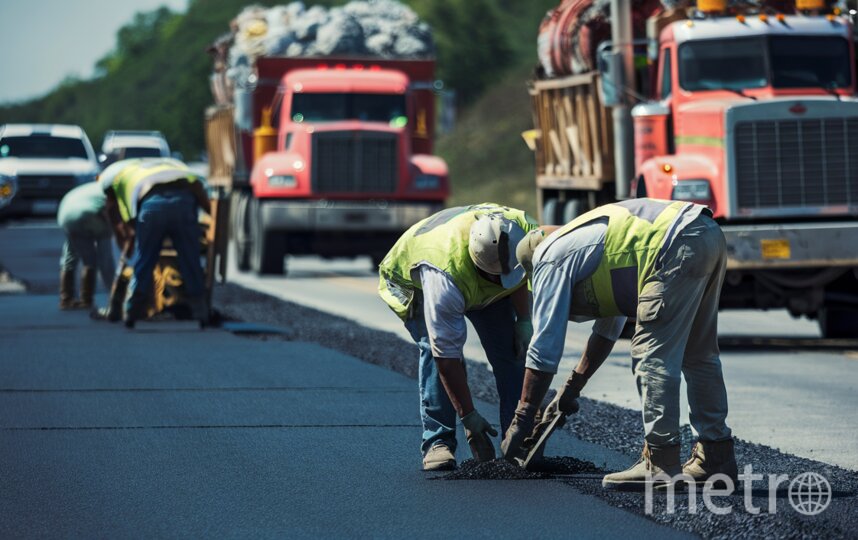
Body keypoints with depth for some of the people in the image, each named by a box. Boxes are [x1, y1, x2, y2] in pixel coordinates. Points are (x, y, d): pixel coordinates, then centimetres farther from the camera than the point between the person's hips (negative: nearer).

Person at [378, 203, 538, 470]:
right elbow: (447, 356, -40)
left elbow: (519, 278, -6)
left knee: (512, 348, -10)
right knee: (434, 349, -27)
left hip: (484, 288, 5)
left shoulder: (524, 229, -35)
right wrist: (469, 416, -37)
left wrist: (523, 320, -12)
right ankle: (437, 443, -21)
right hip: (413, 276, -5)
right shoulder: (445, 277, -47)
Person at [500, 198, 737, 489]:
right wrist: (572, 389, 46)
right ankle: (715, 456, 24)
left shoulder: (551, 261, 7)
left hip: (681, 248, -10)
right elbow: (607, 329, 42)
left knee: (652, 356, -3)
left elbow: (544, 349, 4)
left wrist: (521, 421, 9)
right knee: (699, 356, 18)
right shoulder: (583, 239, 33)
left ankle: (661, 463, -4)